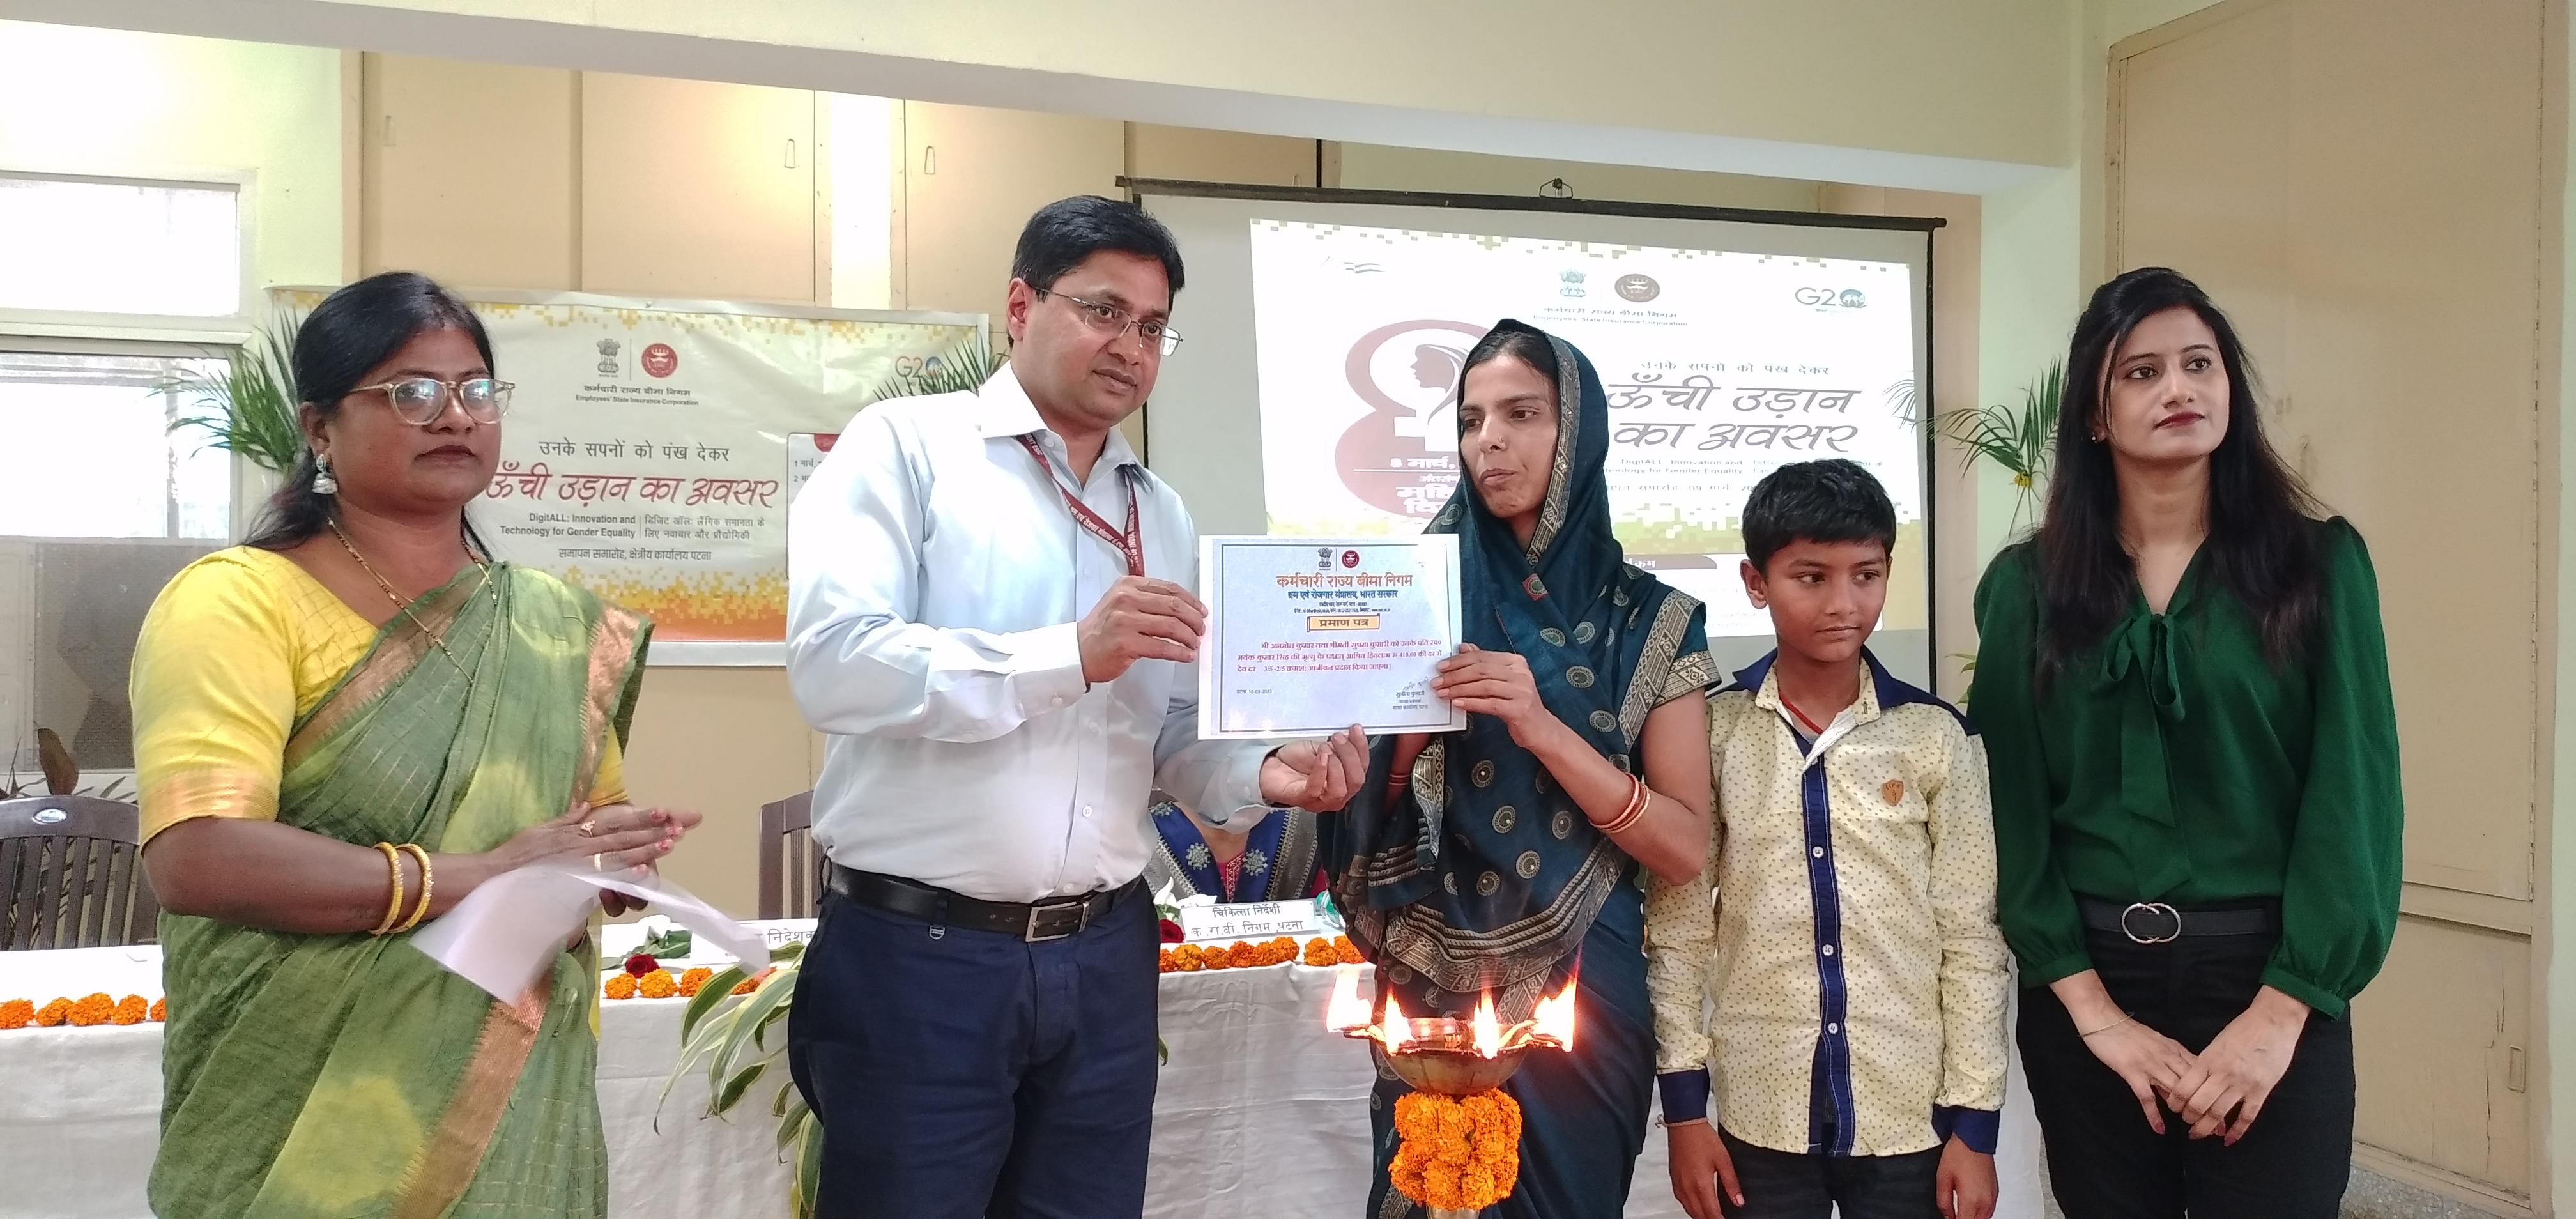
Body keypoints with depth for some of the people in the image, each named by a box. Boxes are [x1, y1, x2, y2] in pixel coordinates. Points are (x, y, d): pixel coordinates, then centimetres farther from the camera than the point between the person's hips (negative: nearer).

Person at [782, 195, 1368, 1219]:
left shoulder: (1162, 515, 13)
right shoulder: (905, 447, -4)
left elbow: (1174, 734, 13)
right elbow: (832, 661, -18)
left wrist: (1263, 775, -8)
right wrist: (1069, 655, -25)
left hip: (1103, 958, 5)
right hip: (915, 954, -5)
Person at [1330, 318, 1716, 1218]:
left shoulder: (1651, 623, -4)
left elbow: (1686, 852, -10)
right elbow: (1366, 813, 0)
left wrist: (1545, 731, -21)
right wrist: (1410, 726, -20)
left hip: (1580, 991, -1)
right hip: (1429, 988, 1)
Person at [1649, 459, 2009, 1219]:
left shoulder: (1935, 737, -2)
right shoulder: (1710, 731, -3)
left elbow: (1972, 936, 1)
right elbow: (1677, 922, 0)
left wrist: (1975, 1118, -1)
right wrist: (1683, 1100, -1)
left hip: (1911, 1118, 0)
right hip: (1759, 1119, 0)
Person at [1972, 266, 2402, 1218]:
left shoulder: (2319, 561, -1)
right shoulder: (2027, 585, 0)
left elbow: (2354, 791, -6)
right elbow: (2010, 805, -3)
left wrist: (2282, 1010, -12)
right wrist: (2089, 1007, -10)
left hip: (2267, 974, -1)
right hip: (2087, 975, 1)